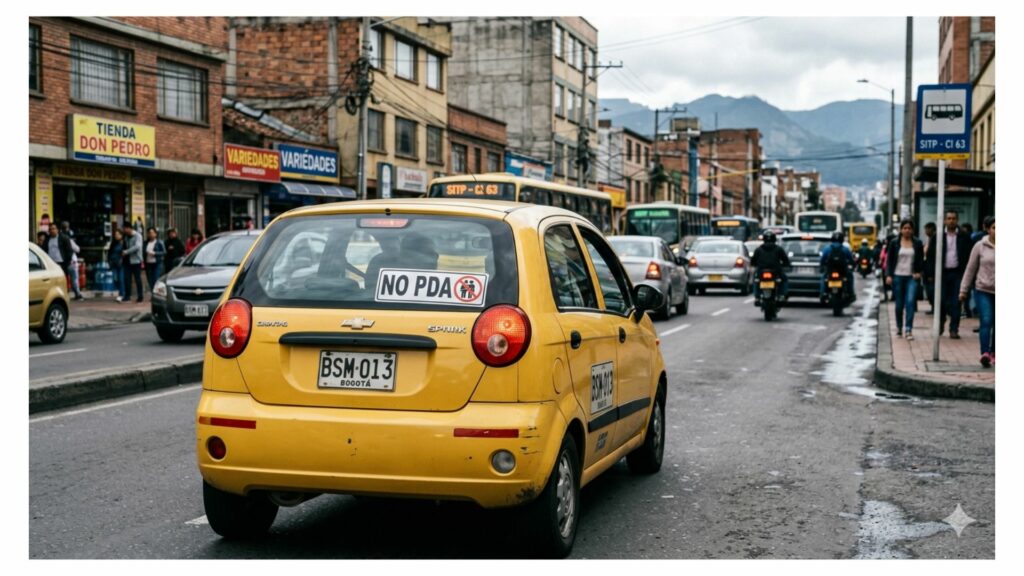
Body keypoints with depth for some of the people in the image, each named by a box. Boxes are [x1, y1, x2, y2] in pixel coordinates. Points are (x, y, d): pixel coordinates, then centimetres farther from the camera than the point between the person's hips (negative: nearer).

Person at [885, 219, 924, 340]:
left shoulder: (917, 243, 5)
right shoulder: (894, 243, 3)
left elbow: (921, 260, 12)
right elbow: (889, 260, 3)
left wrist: (919, 272, -3)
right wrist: (888, 275, -5)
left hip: (912, 277, 0)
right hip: (897, 276, 0)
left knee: (910, 301, -15)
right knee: (899, 304, 7)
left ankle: (909, 330, -14)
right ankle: (899, 327, 28)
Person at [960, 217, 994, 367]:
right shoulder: (980, 246, 0)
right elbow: (970, 268, 4)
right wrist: (964, 290, 4)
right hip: (983, 290, -1)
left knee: (997, 324, 8)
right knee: (986, 321, -13)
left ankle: (993, 353, 22)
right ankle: (985, 353, -20)